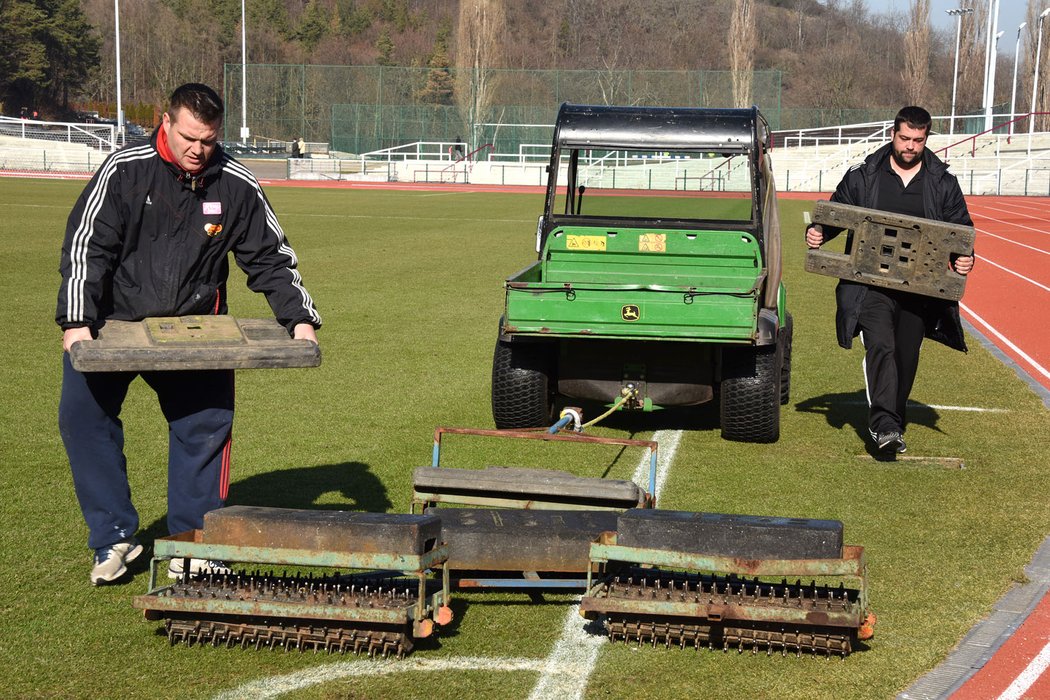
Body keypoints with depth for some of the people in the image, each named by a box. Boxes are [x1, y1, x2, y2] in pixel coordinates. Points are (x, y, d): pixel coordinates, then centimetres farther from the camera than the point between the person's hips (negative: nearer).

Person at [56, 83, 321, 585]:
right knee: (82, 413, -13)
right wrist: (76, 322, -22)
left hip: (194, 325, 1)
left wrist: (300, 319, -8)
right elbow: (85, 246, -12)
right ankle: (114, 538, 0)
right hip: (113, 321, -1)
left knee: (207, 422, -7)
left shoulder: (238, 186, -4)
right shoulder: (124, 171, -11)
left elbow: (271, 259, 4)